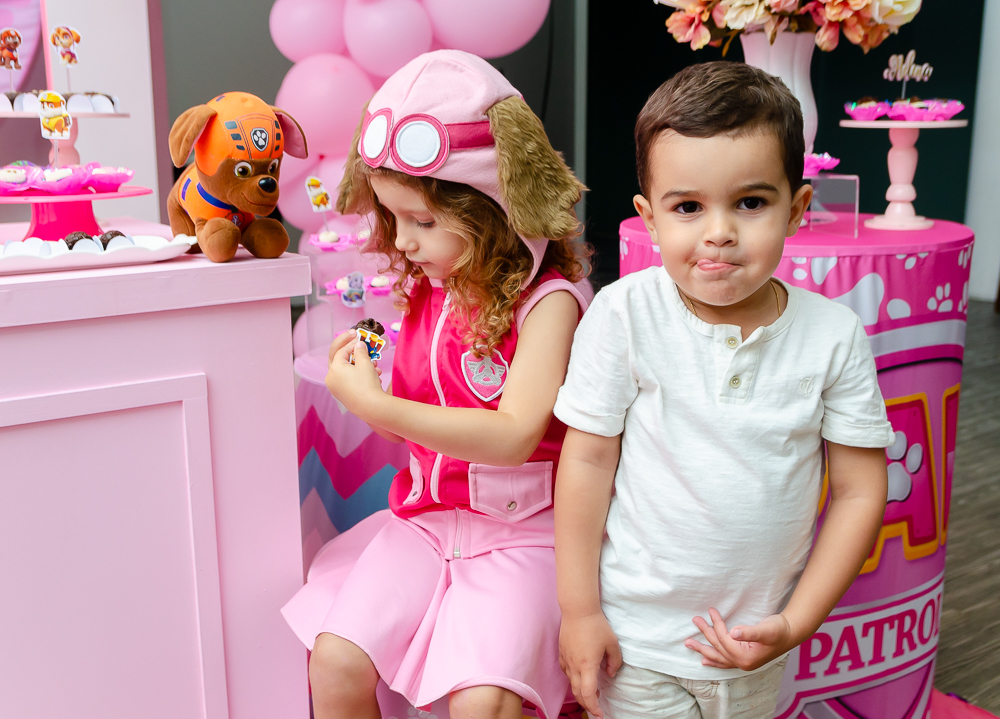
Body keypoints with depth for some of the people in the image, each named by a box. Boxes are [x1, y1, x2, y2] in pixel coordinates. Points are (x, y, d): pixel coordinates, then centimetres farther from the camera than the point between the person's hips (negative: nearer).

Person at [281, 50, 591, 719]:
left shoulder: (548, 299, -15)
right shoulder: (427, 289, 6)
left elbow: (513, 435, -25)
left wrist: (374, 404, -24)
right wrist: (364, 378, -5)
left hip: (517, 531, -6)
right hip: (424, 514, 6)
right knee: (334, 661, -7)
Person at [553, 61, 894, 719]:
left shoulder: (834, 336, -10)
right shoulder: (624, 315, -16)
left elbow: (860, 492, -4)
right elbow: (588, 461, -10)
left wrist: (796, 623, -8)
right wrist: (578, 612, -7)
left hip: (754, 645, 2)